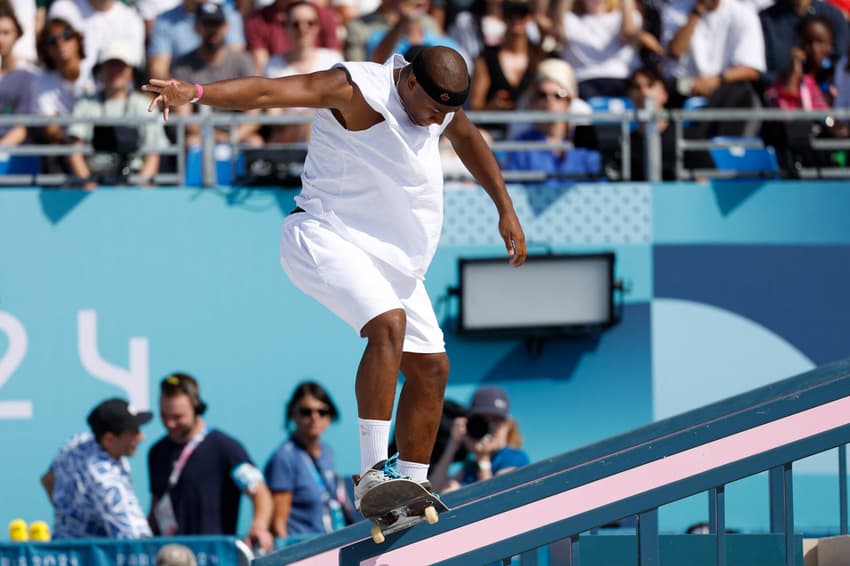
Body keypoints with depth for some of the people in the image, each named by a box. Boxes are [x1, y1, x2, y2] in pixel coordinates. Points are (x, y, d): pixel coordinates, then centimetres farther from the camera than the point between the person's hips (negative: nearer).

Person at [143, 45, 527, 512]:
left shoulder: (439, 101, 4)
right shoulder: (359, 90, -20)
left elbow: (469, 140, 27)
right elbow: (269, 91, -31)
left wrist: (505, 210, 27)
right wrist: (196, 93, -46)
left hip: (391, 258, 9)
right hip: (325, 240, -9)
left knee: (431, 368, 8)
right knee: (388, 324, -32)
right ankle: (373, 472, -37)